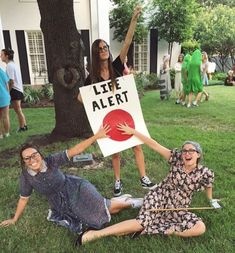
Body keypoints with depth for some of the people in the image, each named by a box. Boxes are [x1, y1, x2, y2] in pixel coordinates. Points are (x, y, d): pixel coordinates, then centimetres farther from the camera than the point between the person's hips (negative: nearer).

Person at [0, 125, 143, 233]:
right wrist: (14, 219, 14)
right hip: (61, 204, 3)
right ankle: (123, 201, 14)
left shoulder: (51, 161, -18)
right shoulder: (26, 176, -10)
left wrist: (96, 136, -30)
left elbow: (75, 151, -24)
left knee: (108, 208, -13)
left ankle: (128, 201, 15)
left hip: (76, 189, -2)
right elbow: (24, 198, 5)